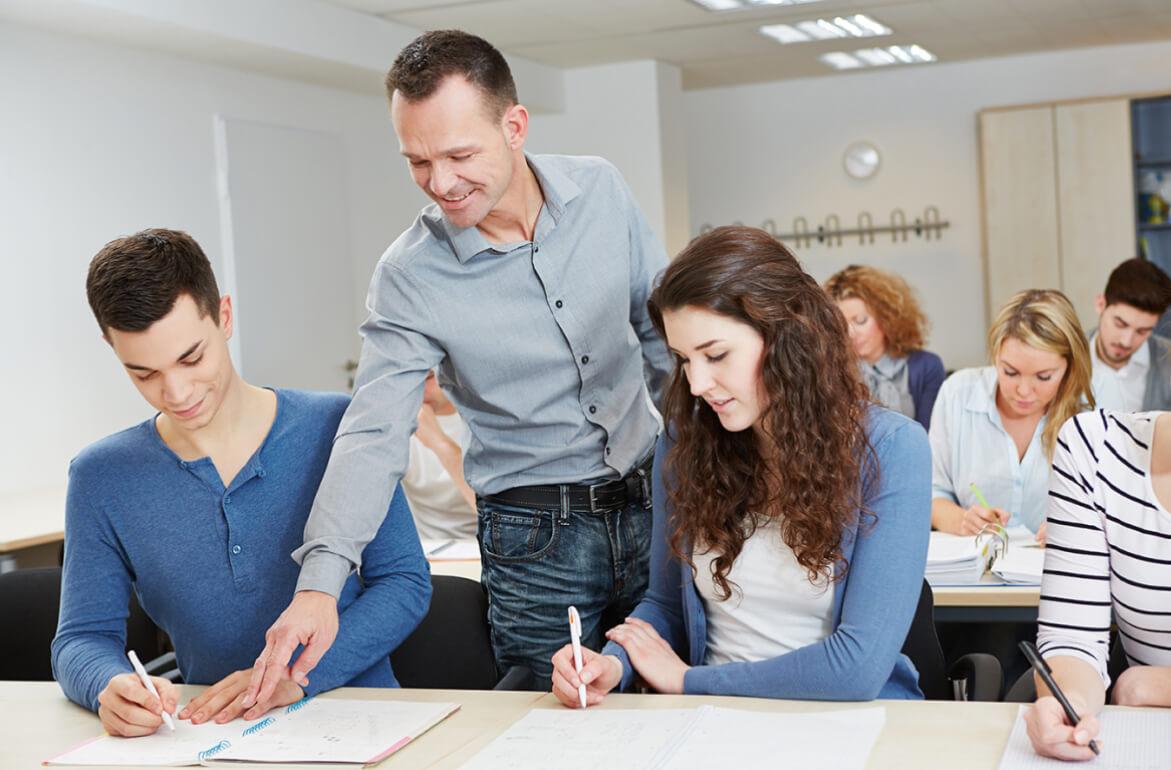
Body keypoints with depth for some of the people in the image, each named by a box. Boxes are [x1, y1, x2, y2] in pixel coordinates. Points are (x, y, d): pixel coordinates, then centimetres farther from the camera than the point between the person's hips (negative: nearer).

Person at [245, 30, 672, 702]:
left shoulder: (600, 190, -5)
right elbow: (374, 434, -20)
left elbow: (665, 333, 6)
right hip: (534, 536, -3)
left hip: (650, 502, 3)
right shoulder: (410, 275, -14)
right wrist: (320, 581, -32)